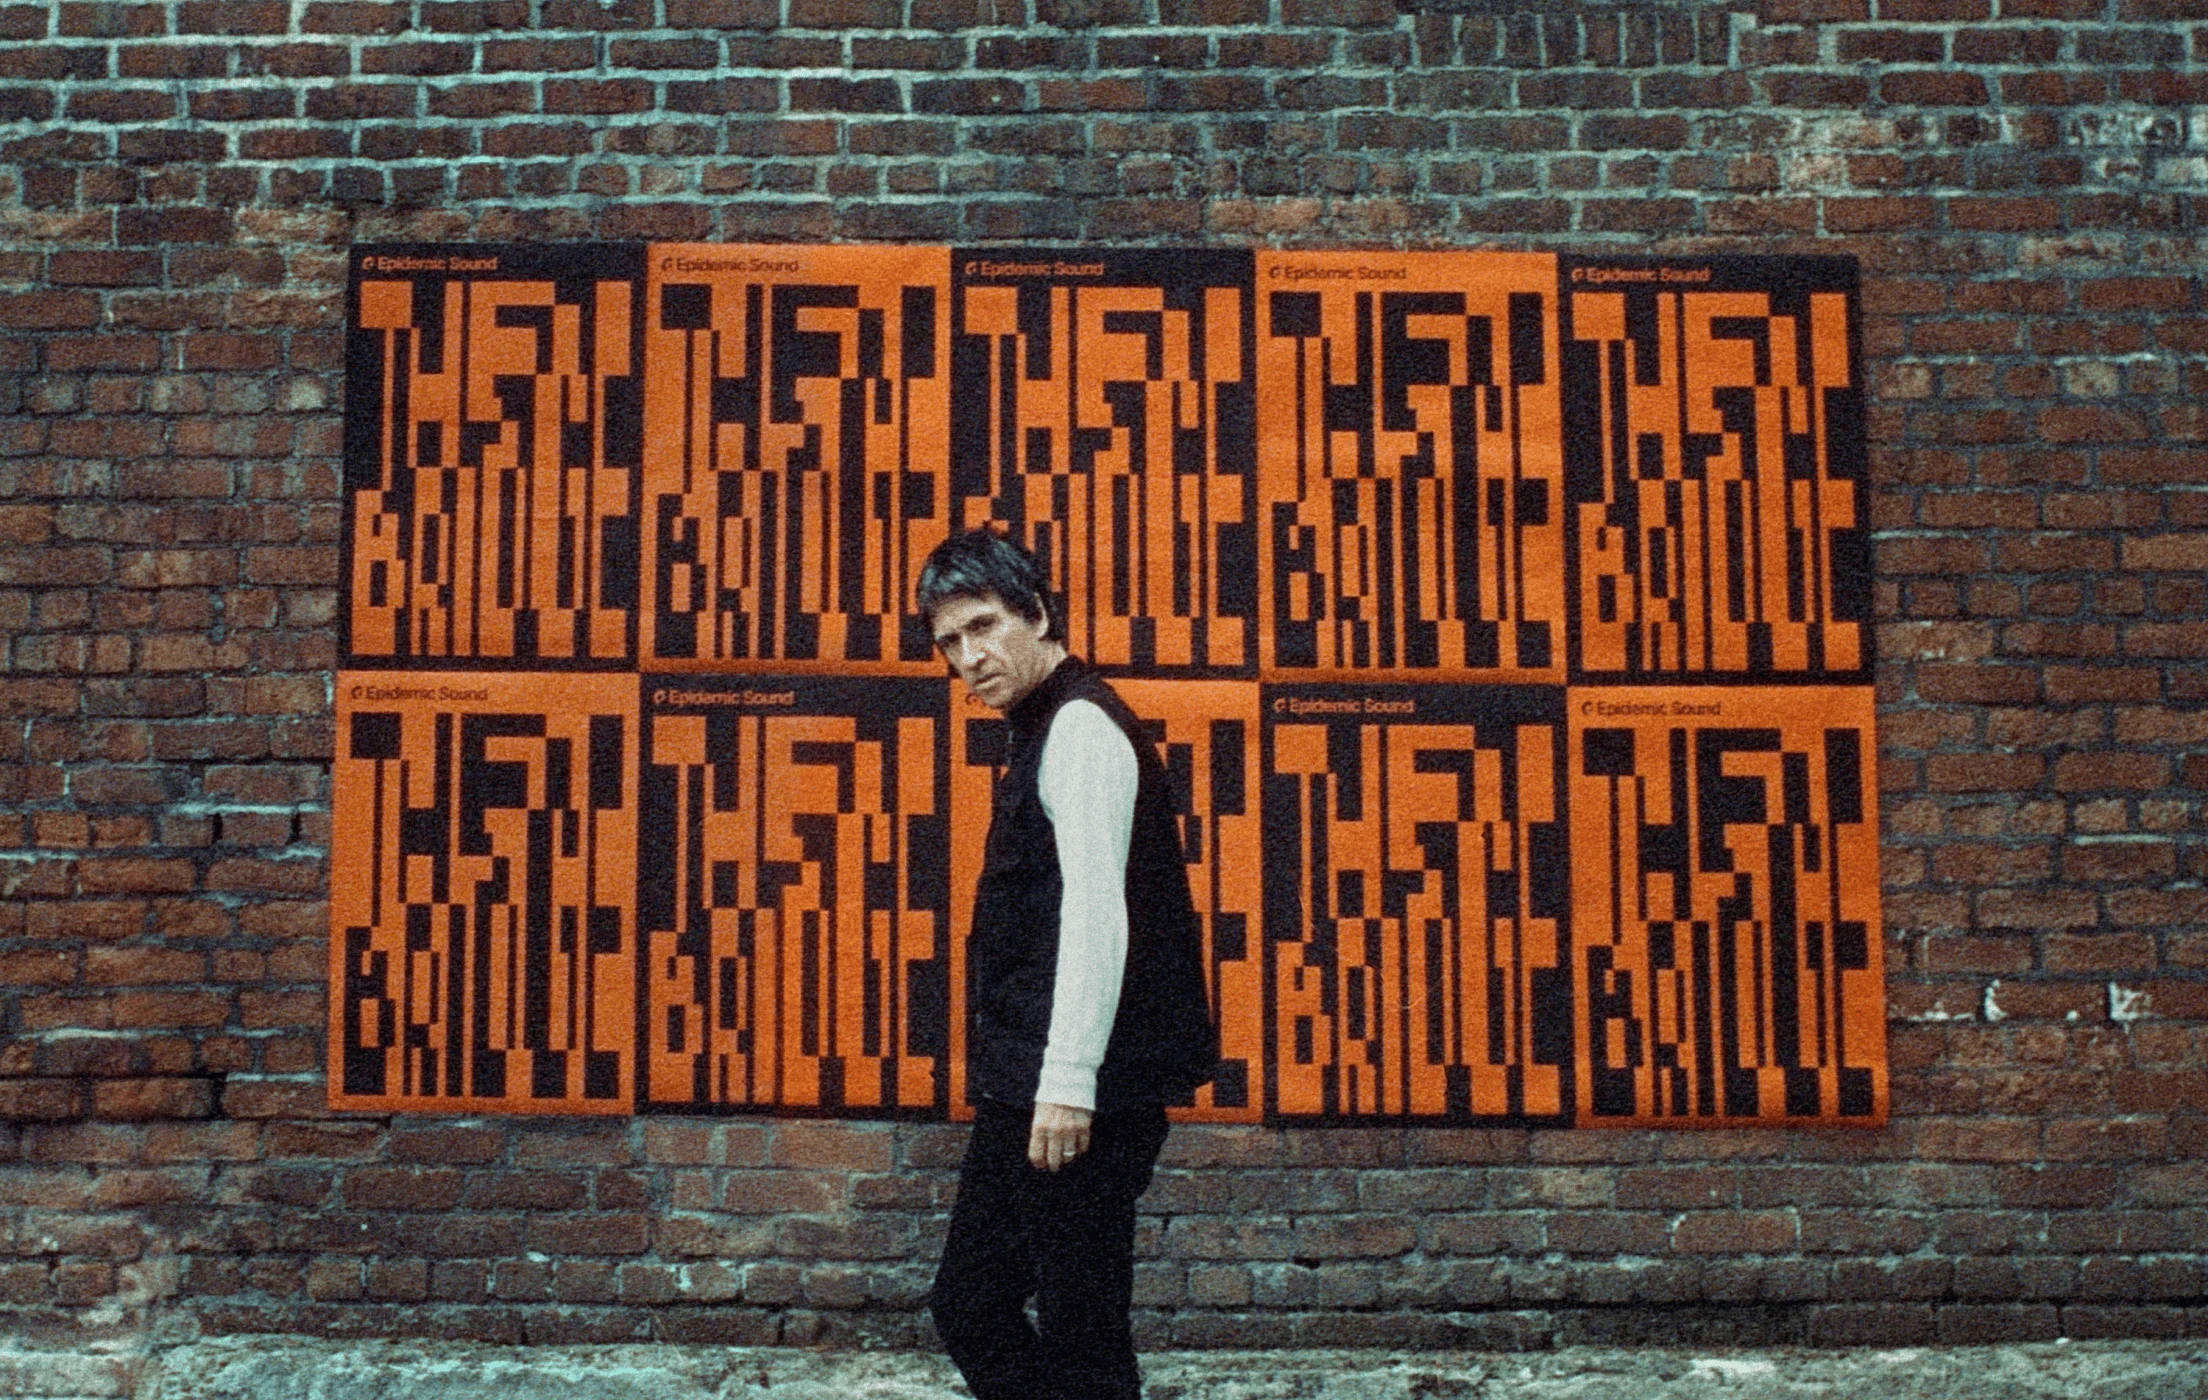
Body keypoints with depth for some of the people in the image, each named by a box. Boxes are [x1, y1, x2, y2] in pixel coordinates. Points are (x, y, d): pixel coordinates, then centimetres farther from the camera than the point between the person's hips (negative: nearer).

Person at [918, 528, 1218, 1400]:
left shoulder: (1081, 727, -12)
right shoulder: (1040, 730, 18)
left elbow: (1096, 913, -22)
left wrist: (1068, 1082, -26)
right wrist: (1020, 1081, 17)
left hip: (1085, 1097, -10)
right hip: (1022, 1092, 10)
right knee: (968, 1305, 16)